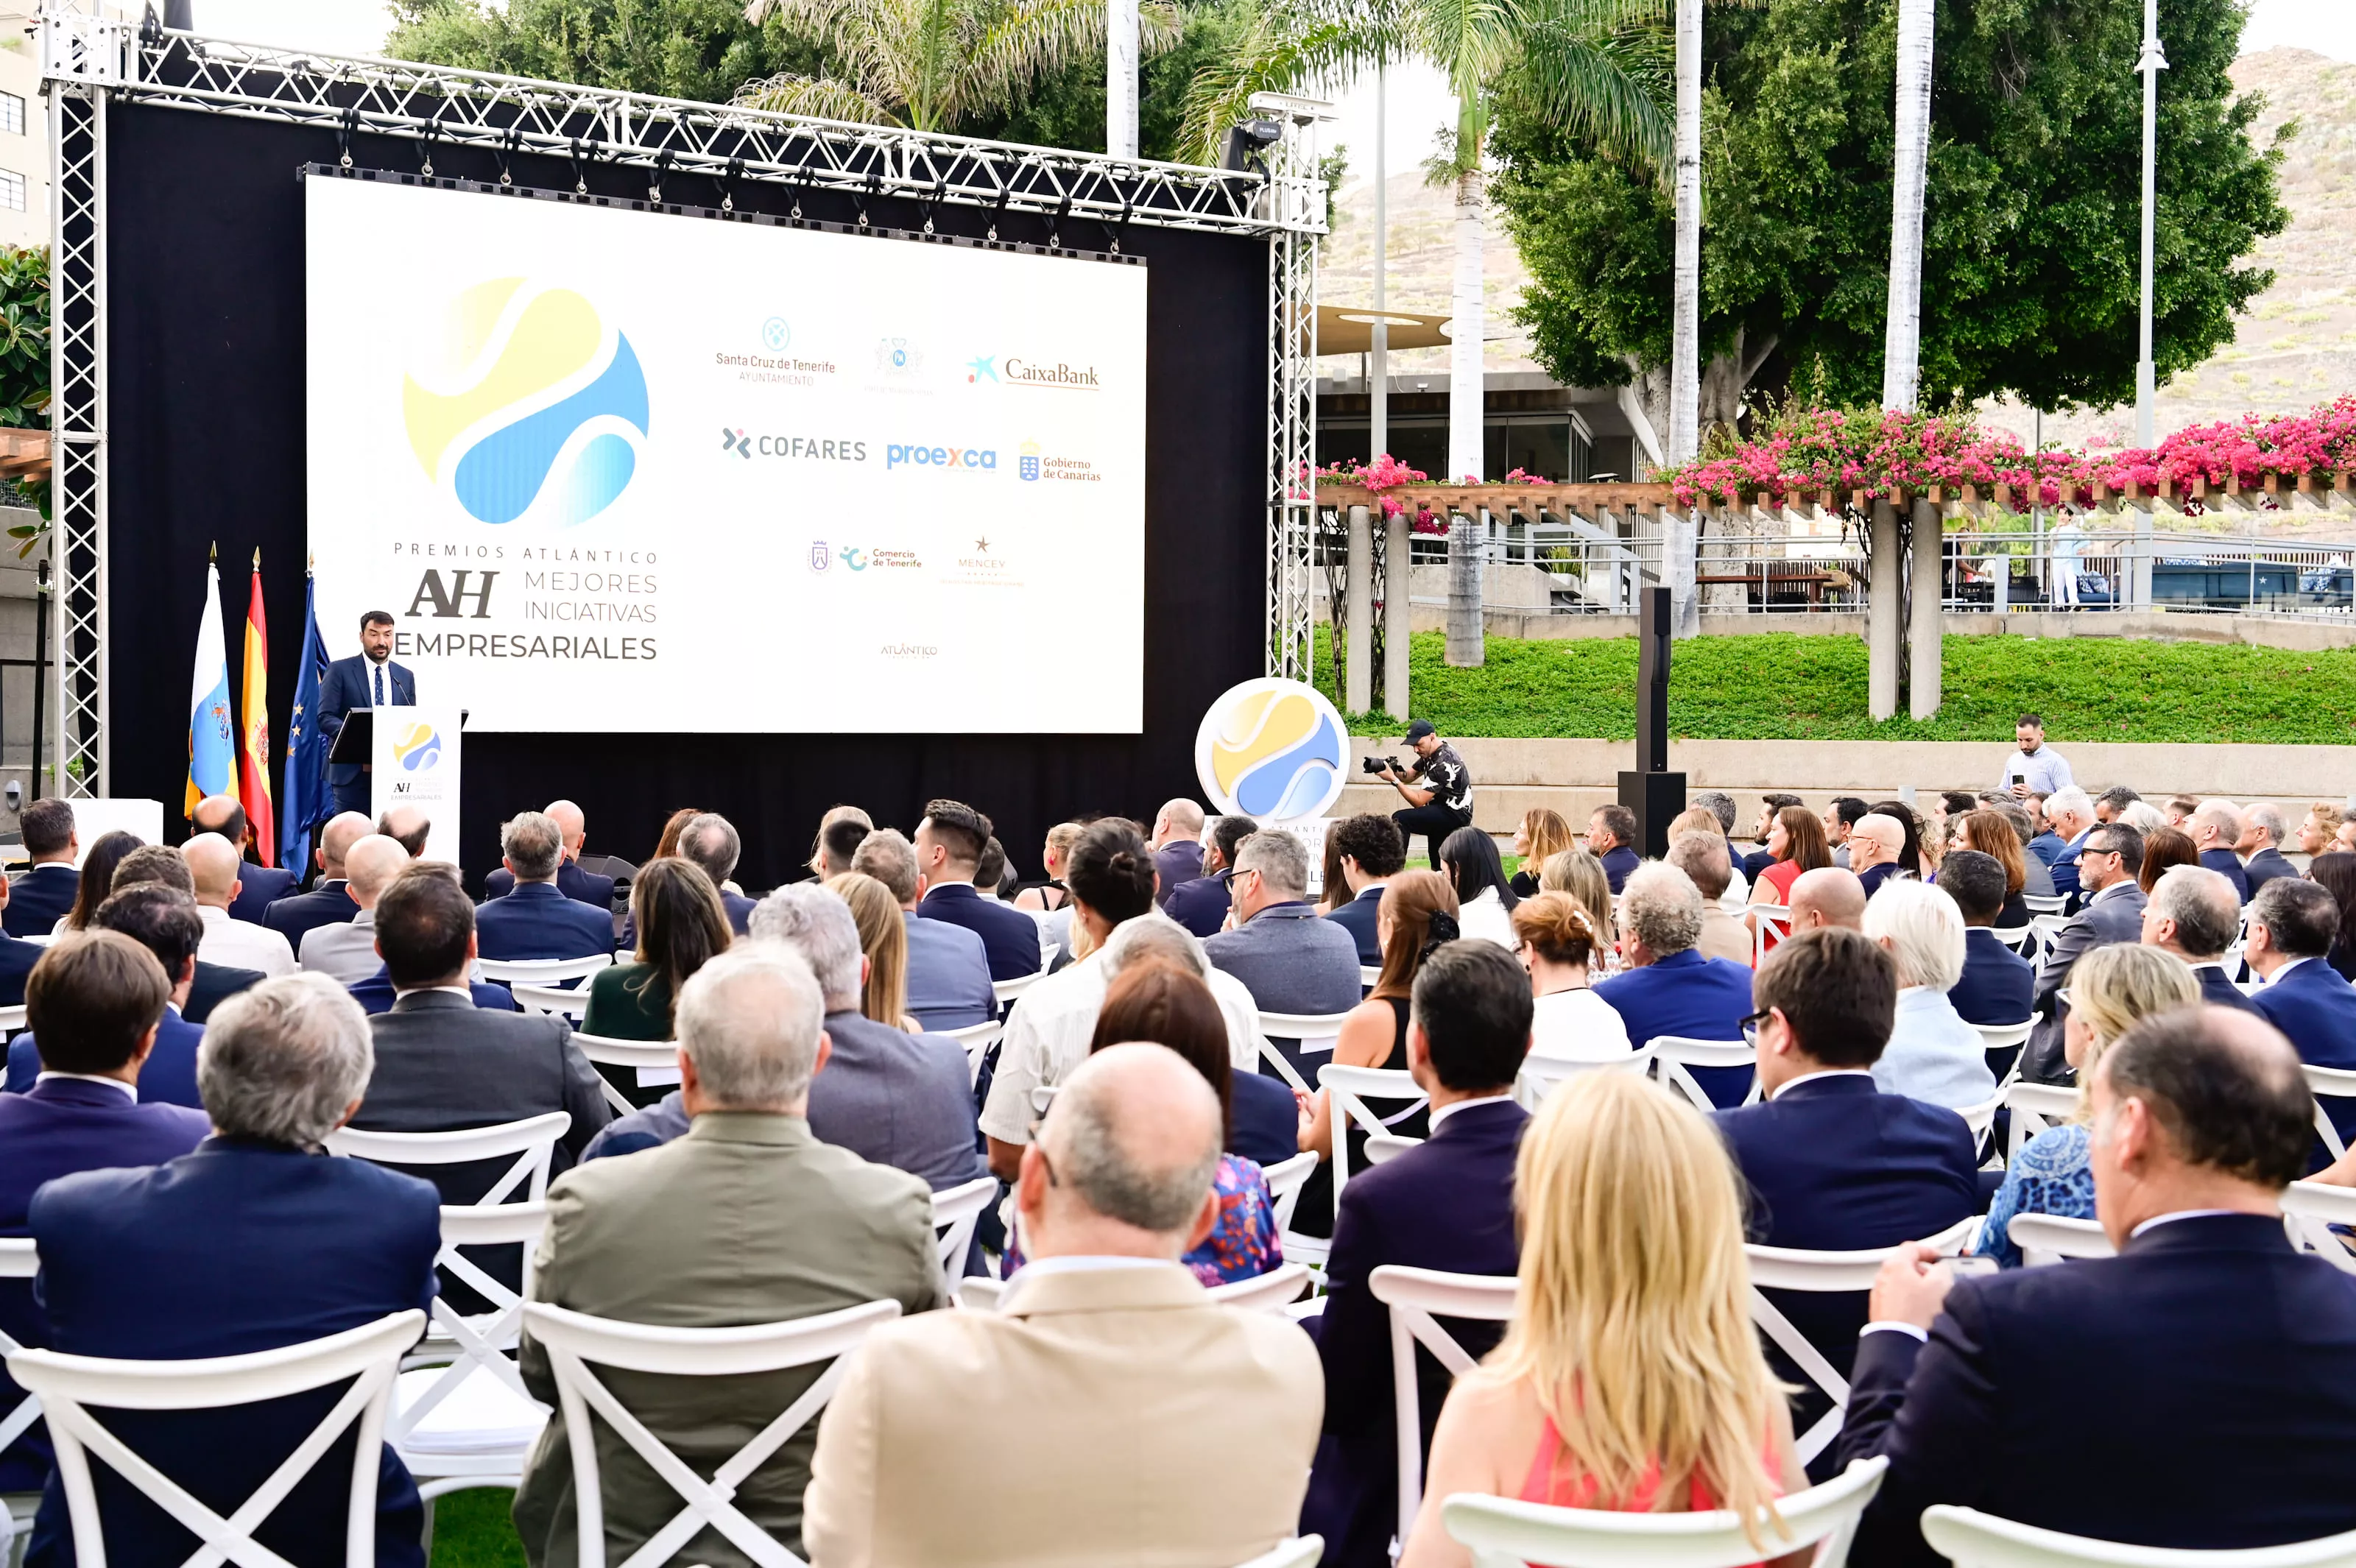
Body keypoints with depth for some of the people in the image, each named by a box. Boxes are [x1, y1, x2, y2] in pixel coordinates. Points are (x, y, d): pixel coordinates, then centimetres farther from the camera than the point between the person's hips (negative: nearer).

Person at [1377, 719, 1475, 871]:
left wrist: (1394, 780, -23)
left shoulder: (1443, 763, -22)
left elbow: (1418, 801, -22)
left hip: (1455, 816, -11)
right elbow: (1408, 776, 12)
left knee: (1400, 819, -24)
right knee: (1439, 868, 17)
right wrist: (1394, 771, -11)